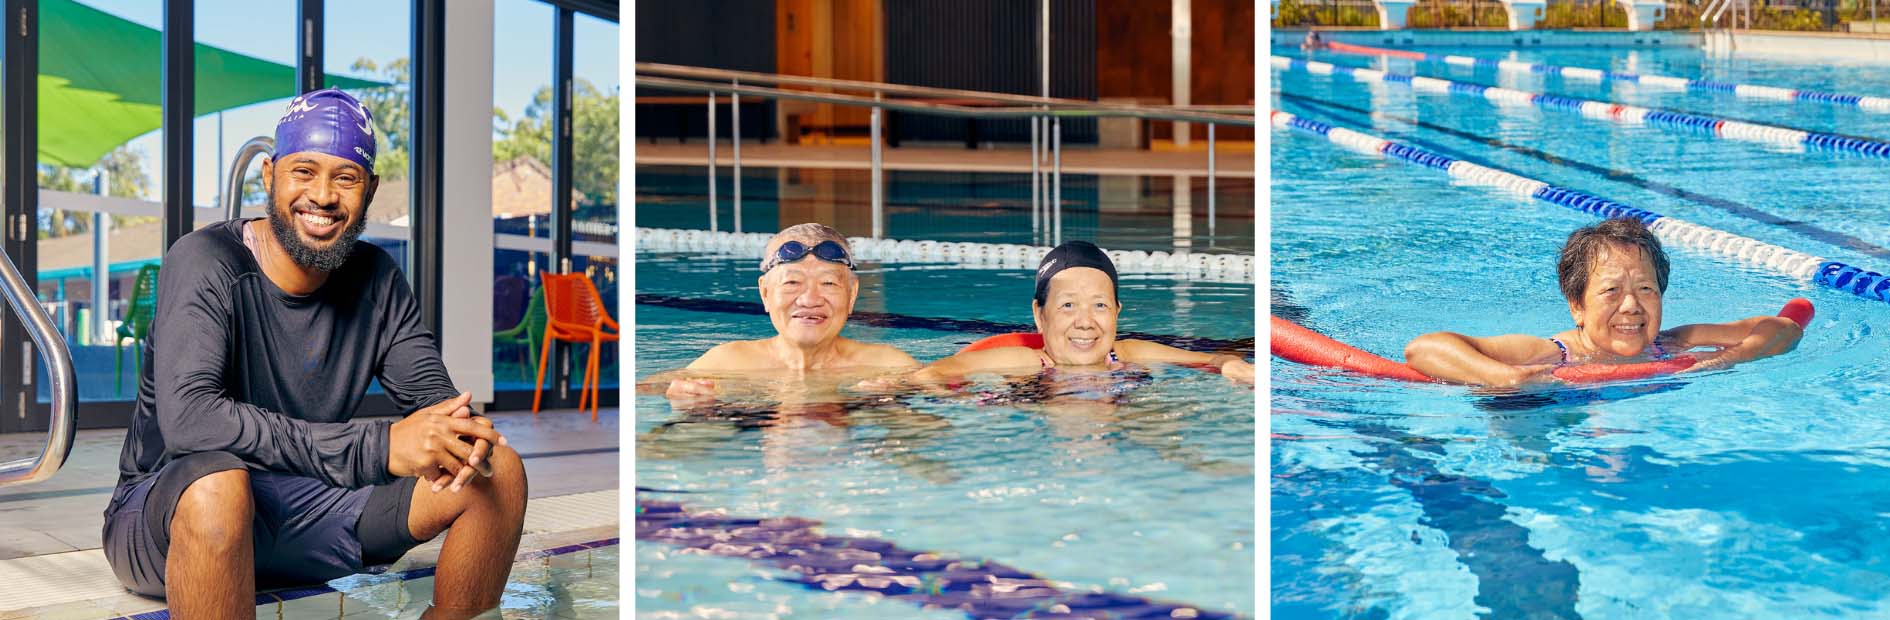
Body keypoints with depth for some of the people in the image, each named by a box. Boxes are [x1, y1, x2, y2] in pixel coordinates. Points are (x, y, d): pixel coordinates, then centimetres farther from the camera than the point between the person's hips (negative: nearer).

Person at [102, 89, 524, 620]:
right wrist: (380, 446, -37)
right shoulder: (205, 263, -17)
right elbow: (188, 419, -31)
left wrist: (458, 435, -27)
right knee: (216, 485, -41)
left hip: (305, 504, 5)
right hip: (166, 511, -5)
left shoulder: (375, 281, 2)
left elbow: (433, 392, 2)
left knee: (498, 470, -9)